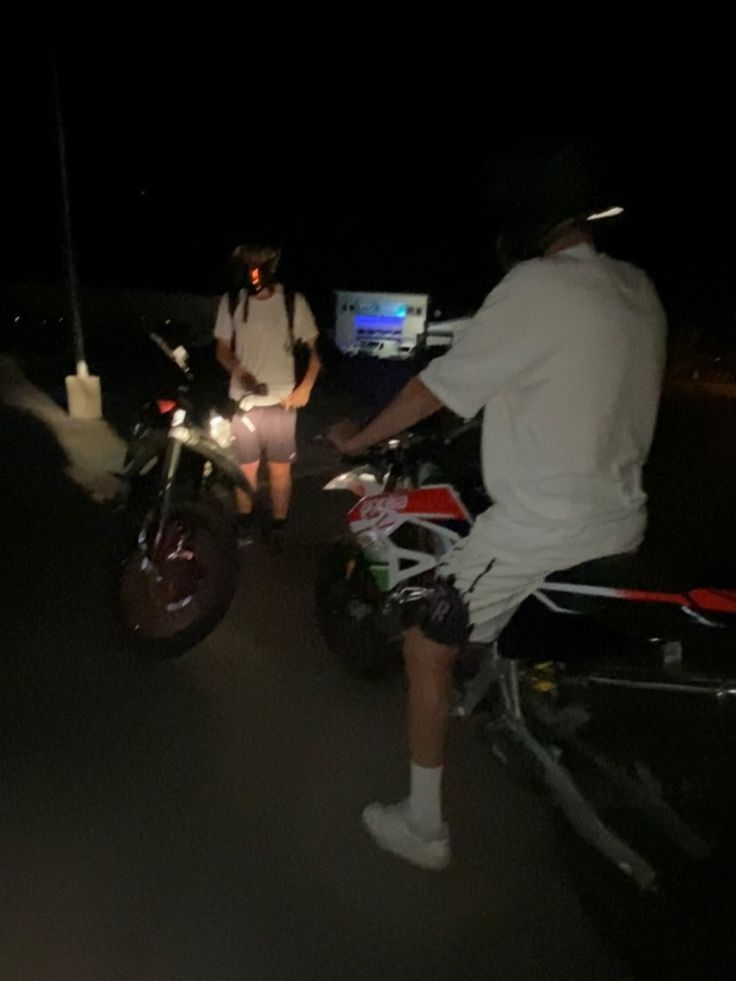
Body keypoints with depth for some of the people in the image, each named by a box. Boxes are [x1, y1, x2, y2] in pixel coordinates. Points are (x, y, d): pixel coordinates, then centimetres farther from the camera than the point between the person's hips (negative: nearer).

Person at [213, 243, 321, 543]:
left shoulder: (293, 302, -4)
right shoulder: (231, 302, 0)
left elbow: (316, 348, 3)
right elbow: (222, 349, 7)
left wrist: (305, 388, -8)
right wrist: (238, 370, -14)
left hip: (280, 402, -1)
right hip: (243, 401, 1)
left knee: (280, 469, 5)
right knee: (246, 468, 9)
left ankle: (278, 527, 21)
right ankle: (245, 524, 29)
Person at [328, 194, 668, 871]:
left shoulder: (536, 286, -15)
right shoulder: (641, 291, 8)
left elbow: (435, 389, -12)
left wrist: (358, 439, 2)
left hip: (537, 528, -8)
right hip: (622, 523, 9)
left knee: (427, 651, 6)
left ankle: (424, 828, 18)